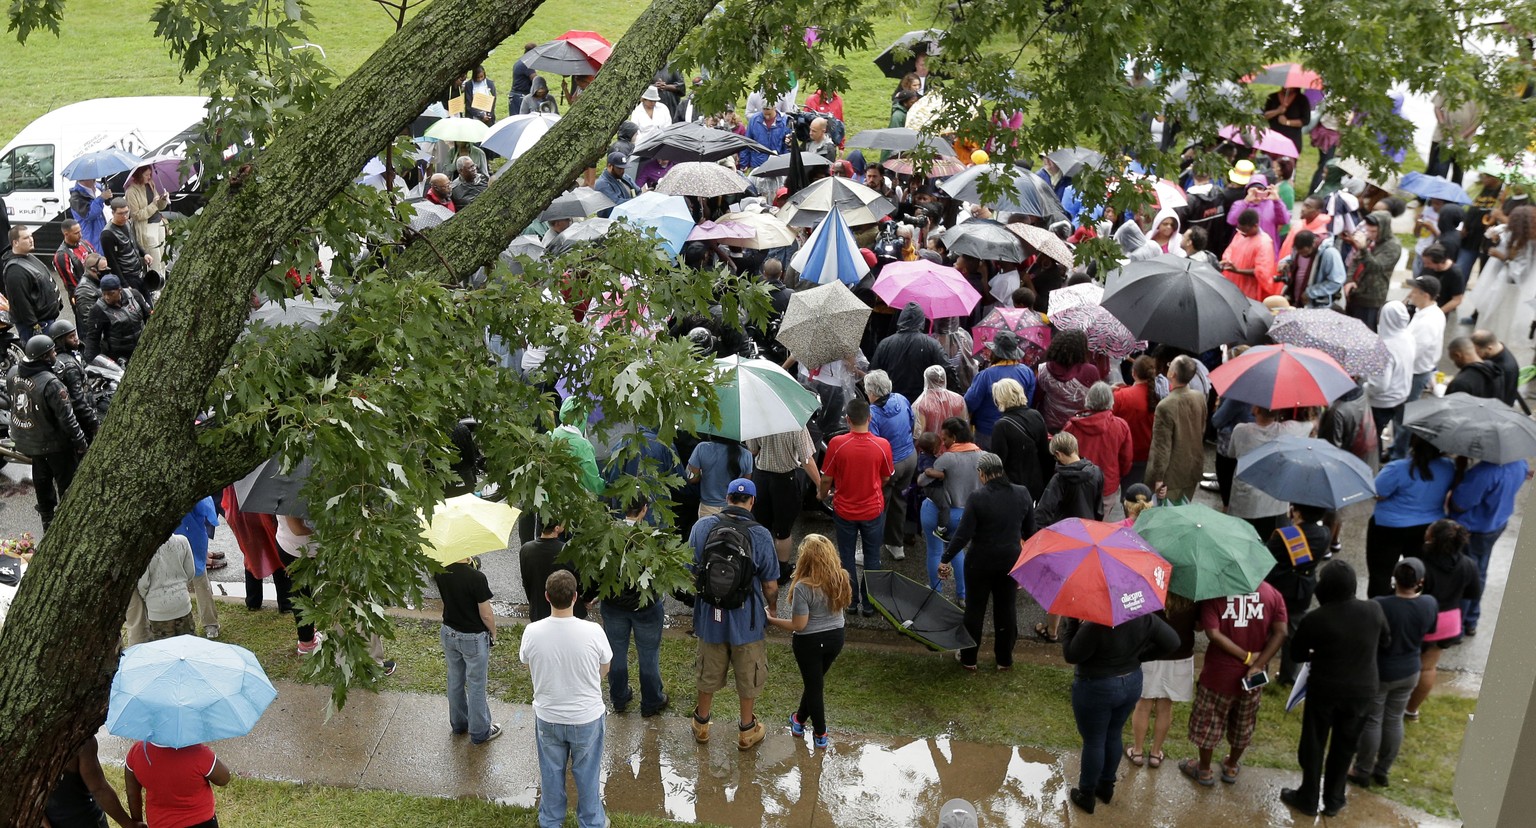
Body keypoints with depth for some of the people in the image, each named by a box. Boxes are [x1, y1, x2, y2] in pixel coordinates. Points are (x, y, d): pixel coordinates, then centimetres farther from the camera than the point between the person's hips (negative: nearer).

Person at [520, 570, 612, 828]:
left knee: (551, 773, 22)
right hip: (587, 717, -1)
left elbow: (529, 668, 0)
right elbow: (604, 670, -5)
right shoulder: (593, 632, -24)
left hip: (547, 717, 1)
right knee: (587, 773, 19)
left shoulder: (532, 632, -20)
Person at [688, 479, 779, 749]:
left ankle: (701, 724, 40)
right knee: (748, 675, 19)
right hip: (746, 618, -2)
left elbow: (691, 568, -1)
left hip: (709, 615, 2)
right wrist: (772, 608, 10)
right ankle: (747, 731, 34)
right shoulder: (760, 535, -18)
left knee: (709, 671, 23)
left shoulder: (702, 526, -12)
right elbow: (770, 585, -11)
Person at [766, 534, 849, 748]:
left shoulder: (803, 587, -28)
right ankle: (800, 719, 43)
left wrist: (772, 620, -11)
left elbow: (799, 625, -22)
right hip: (835, 637, 6)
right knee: (815, 681, 24)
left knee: (814, 685, 13)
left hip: (810, 642, -5)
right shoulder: (840, 579, -10)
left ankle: (820, 734, 26)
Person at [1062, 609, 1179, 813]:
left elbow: (1071, 655, -22)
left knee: (1093, 741, 12)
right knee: (1114, 736, 24)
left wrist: (1073, 622, -15)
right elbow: (1172, 642, -2)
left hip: (1096, 689, -6)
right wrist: (1139, 655, 4)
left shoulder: (1095, 625, -32)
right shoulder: (1145, 618, -13)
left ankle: (1086, 795, 27)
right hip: (1132, 684, 6)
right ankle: (1106, 787, 41)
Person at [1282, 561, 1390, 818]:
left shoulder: (1314, 619, -21)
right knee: (1344, 747, 19)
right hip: (1362, 691, 3)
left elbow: (1297, 653, -6)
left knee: (1313, 745, 16)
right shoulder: (1374, 610, -11)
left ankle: (1308, 799, 28)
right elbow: (1385, 642, 8)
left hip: (1324, 690, -3)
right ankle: (1333, 800, 31)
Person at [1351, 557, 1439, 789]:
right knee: (1394, 720, 18)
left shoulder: (1380, 605, -28)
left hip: (1379, 672, -4)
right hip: (1409, 672, 4)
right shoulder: (1430, 604, -13)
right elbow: (1430, 631, 7)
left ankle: (1363, 771, 24)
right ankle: (1383, 771, 31)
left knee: (1371, 721, 11)